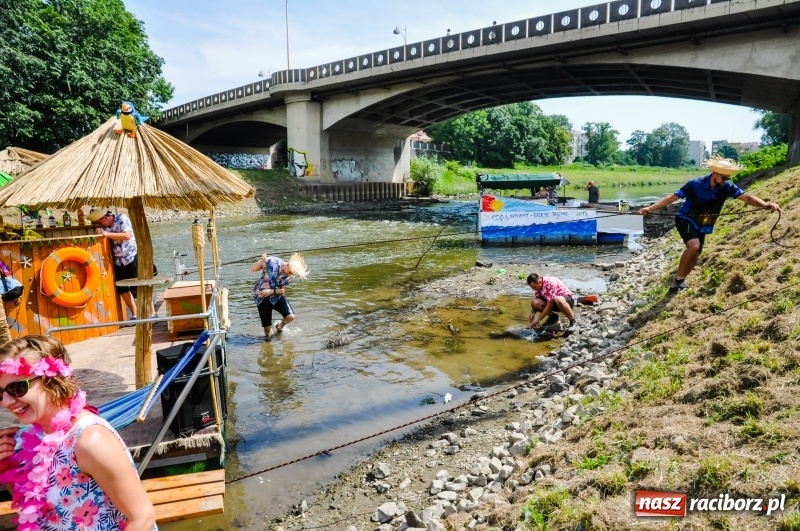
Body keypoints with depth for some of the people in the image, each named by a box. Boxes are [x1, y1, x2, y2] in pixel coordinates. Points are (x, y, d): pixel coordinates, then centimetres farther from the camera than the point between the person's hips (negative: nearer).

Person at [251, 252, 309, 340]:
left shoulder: (290, 276, -12)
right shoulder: (272, 261, -22)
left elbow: (282, 290, -6)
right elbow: (253, 269, -15)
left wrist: (271, 291, -25)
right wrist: (262, 260, -33)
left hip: (276, 297, 3)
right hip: (262, 297, -3)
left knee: (291, 316, -17)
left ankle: (280, 327, 19)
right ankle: (270, 332, 34)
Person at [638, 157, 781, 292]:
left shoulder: (727, 187, -11)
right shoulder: (696, 184, -23)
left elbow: (746, 197, -21)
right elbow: (672, 197, -20)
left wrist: (766, 204, -40)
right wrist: (651, 208, -26)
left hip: (702, 226, 6)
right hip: (685, 220, -6)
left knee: (695, 256, 9)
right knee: (694, 246, -30)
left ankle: (677, 283, 25)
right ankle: (679, 278, -12)